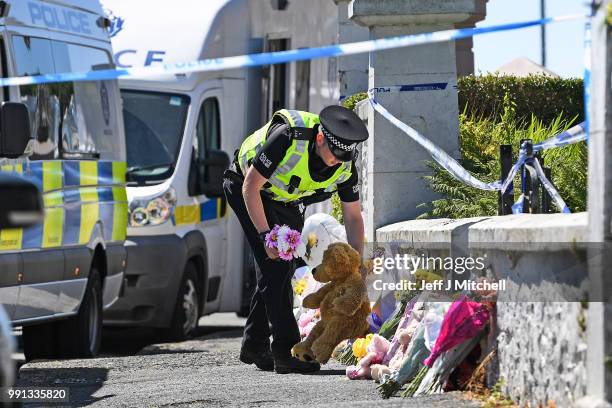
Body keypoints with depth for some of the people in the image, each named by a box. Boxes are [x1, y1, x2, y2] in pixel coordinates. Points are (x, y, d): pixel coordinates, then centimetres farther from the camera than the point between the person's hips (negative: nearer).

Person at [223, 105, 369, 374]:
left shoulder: (345, 164, -19)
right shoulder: (288, 138, -37)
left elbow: (353, 216, -8)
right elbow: (251, 186, -29)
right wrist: (265, 236, -30)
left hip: (286, 201, 6)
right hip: (246, 188, -6)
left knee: (282, 269, 4)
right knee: (274, 266, -17)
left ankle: (254, 346, 18)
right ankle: (286, 353, -20)